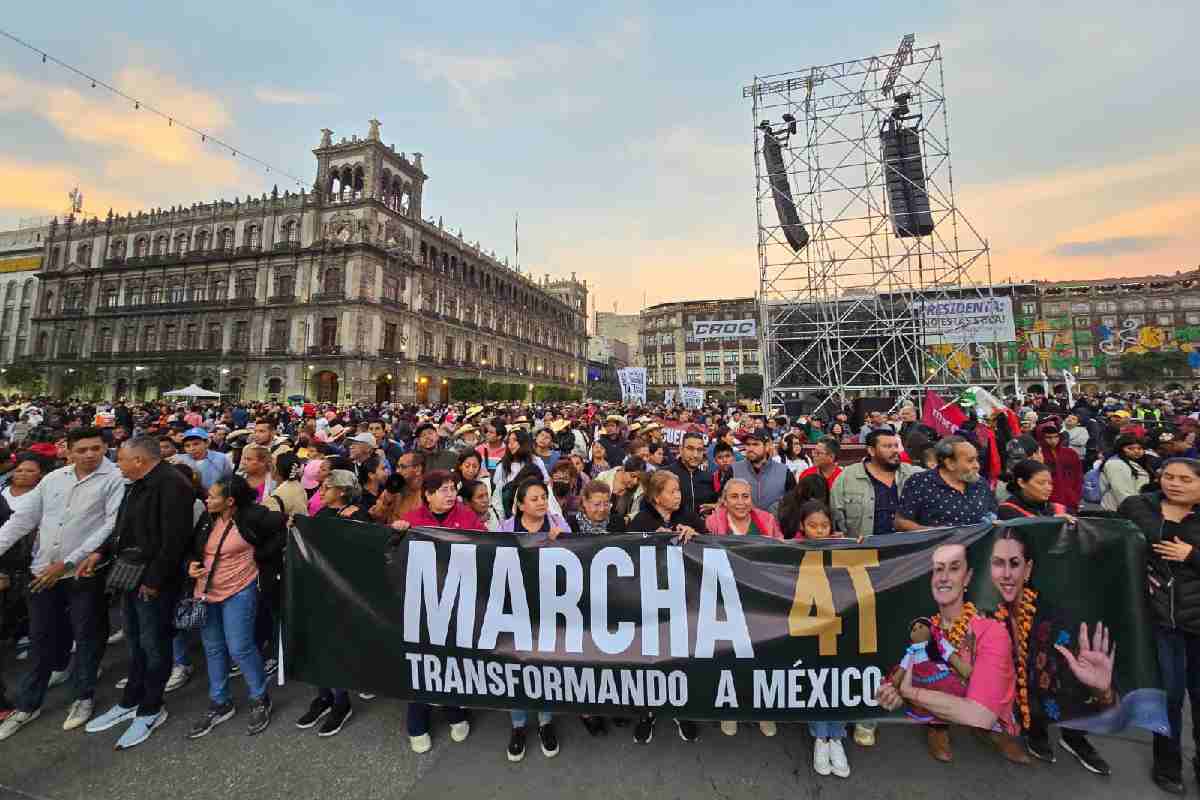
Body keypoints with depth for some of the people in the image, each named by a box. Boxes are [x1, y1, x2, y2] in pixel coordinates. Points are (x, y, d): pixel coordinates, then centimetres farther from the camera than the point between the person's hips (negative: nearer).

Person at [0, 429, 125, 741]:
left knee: (87, 636, 8)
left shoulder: (115, 479, -13)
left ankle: (84, 696, 27)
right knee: (41, 639, 16)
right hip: (42, 571, 4)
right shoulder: (54, 477, 4)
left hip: (83, 572, -4)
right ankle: (28, 705, 33)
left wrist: (67, 563, -15)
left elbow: (112, 525, -17)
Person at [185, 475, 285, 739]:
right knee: (213, 649, 18)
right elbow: (193, 548, 15)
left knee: (240, 648, -3)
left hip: (239, 592, -7)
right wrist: (191, 565, -5)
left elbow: (285, 525, -15)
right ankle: (219, 704, 36)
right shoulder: (207, 519, 0)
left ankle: (260, 701, 18)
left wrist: (260, 555, -11)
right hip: (206, 592, 7)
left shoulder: (252, 516, -19)